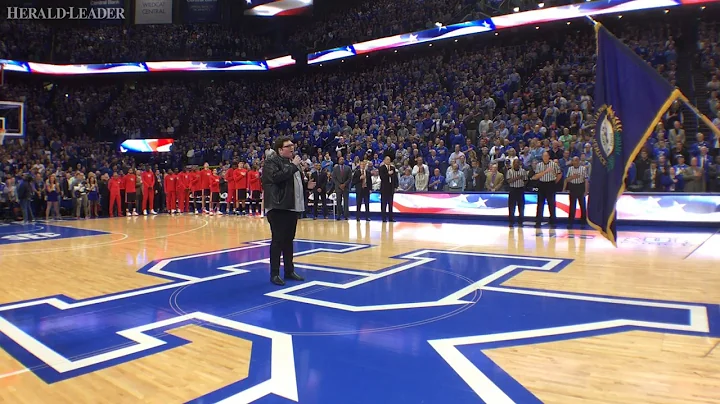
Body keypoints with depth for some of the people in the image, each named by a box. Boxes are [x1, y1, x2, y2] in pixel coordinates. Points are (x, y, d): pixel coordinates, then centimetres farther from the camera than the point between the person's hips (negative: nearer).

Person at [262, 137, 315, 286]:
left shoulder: (292, 161, 18)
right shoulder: (271, 161, -8)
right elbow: (276, 177, -27)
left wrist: (307, 185, 11)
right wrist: (293, 166, -21)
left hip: (292, 207, 8)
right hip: (278, 207, -8)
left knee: (289, 240, 14)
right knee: (278, 241, -4)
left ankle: (289, 271, 22)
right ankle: (274, 274, 4)